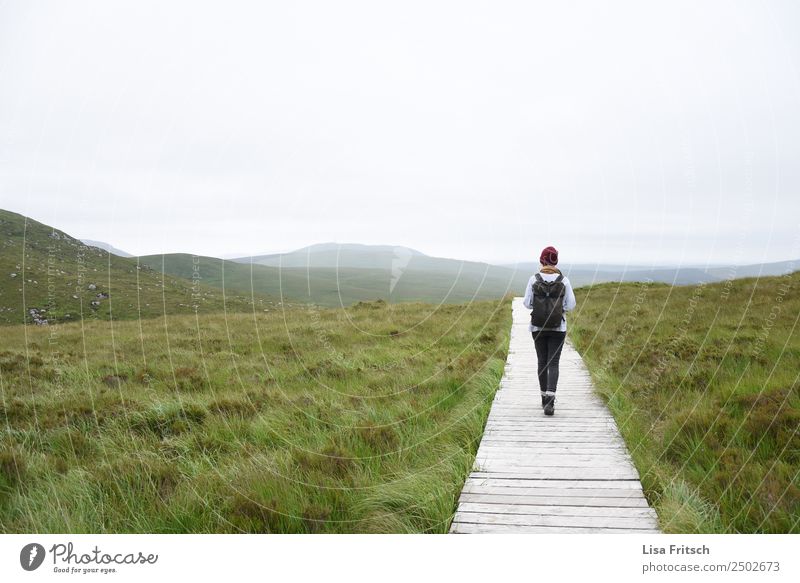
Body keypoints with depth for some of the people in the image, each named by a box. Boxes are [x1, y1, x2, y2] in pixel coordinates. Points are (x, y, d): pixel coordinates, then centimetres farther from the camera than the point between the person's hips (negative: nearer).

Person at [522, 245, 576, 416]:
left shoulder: (534, 279, -7)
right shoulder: (564, 280, -7)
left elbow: (527, 303, -4)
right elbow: (571, 305, -5)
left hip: (538, 327, 1)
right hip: (558, 327, -1)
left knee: (542, 362, 16)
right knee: (553, 363, 1)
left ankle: (545, 397, 26)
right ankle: (549, 402, -14)